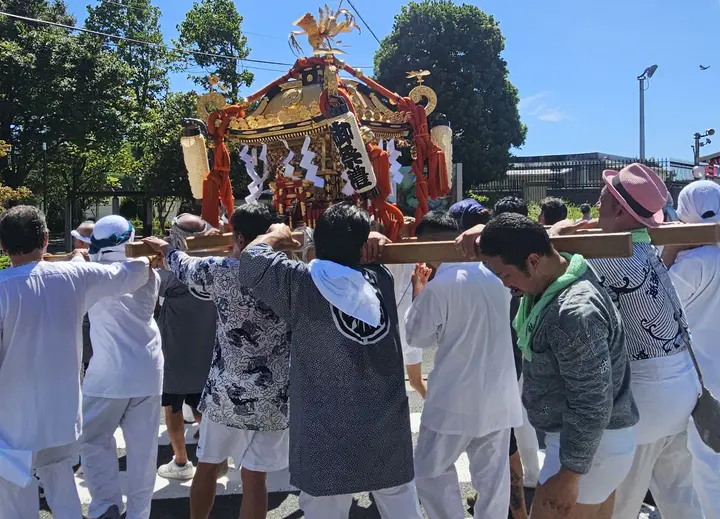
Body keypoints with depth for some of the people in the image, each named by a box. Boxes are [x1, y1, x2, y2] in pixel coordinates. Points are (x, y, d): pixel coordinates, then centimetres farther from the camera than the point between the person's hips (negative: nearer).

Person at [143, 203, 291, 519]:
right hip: (275, 398, 0)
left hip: (227, 392, 0)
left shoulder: (220, 271, -6)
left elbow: (183, 267, 13)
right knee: (254, 478, 8)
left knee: (208, 466, 20)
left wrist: (166, 249, 34)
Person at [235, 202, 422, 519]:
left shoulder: (302, 283, -10)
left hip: (330, 435, -4)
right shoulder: (382, 280, 3)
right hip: (389, 429, 4)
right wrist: (374, 243, 11)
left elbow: (252, 259, -1)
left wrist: (277, 236, 13)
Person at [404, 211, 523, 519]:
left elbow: (417, 337, -6)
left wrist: (418, 291, 4)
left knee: (430, 472, 10)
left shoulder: (439, 285, -18)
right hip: (499, 397, 7)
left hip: (456, 399, -6)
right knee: (493, 475, 15)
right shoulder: (494, 273, 2)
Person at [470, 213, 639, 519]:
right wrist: (483, 235, 4)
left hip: (590, 447, -10)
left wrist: (569, 474, -21)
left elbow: (593, 404, -28)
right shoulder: (550, 281, 0)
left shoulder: (575, 312, -31)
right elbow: (507, 249, 23)